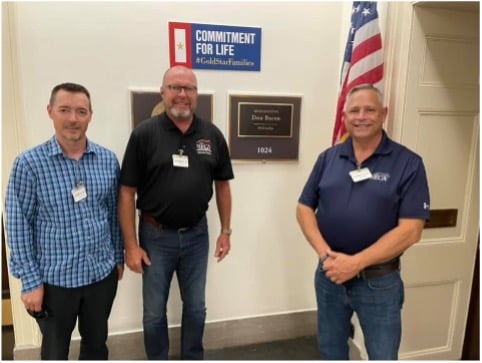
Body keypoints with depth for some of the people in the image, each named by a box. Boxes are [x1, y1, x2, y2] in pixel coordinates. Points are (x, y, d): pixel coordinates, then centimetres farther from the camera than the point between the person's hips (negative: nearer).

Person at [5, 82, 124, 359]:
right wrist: (30, 281, -9)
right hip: (55, 278, -2)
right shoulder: (29, 163, -12)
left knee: (97, 344, 22)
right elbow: (18, 226, -9)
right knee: (55, 352, 19)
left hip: (103, 273, 3)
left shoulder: (108, 160, -2)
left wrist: (119, 257, 10)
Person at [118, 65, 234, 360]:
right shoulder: (144, 134, -10)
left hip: (196, 235, 3)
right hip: (156, 237, -2)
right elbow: (127, 193, -8)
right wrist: (131, 245, -9)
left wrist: (226, 231, 6)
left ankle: (194, 358, 42)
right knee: (154, 313, 15)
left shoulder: (212, 135, -1)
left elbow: (222, 185, 7)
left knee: (196, 308, 19)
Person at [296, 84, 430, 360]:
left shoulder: (408, 163, -9)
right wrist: (325, 254, -13)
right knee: (331, 349, 23)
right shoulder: (328, 158, 2)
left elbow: (411, 230, -15)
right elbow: (305, 209, 2)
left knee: (383, 356, 15)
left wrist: (356, 262, -20)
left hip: (379, 281, -3)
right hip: (329, 274, 3)